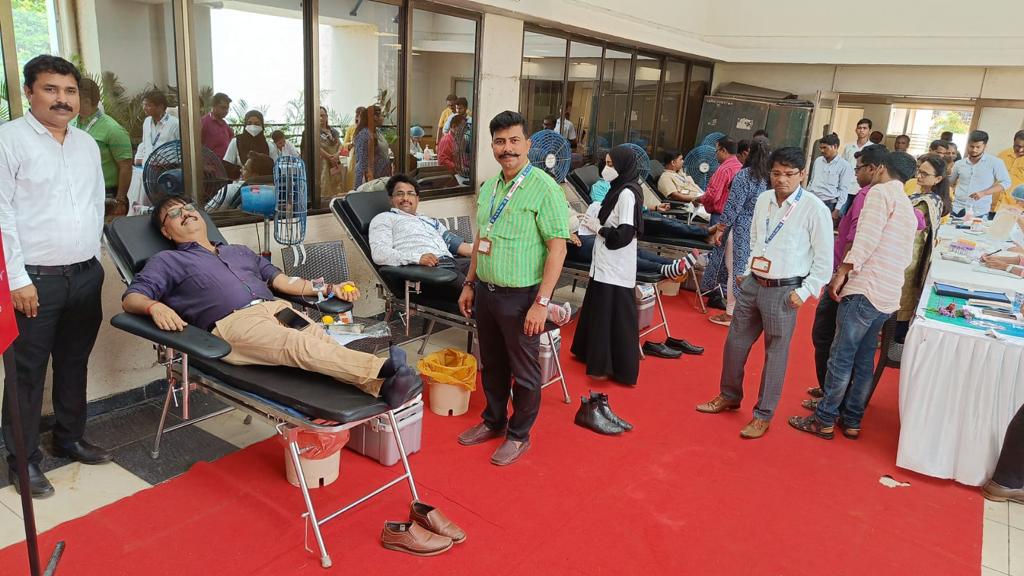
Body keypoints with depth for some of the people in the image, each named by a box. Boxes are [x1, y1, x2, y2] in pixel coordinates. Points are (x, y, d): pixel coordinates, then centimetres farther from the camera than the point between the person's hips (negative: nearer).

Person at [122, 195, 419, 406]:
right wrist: (155, 306, -17)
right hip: (234, 323, -5)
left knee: (326, 345, -28)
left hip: (279, 309, 5)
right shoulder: (167, 261, 22)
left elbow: (284, 281, 30)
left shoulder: (240, 251, 36)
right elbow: (131, 297, 9)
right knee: (300, 346, -35)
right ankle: (381, 369, -56)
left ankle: (382, 385, -53)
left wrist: (329, 289, 17)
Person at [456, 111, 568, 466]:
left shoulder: (545, 188, -15)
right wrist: (470, 283, 16)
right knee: (492, 363, 20)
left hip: (521, 296, -6)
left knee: (523, 370, 8)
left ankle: (519, 435, 26)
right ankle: (493, 421, 39)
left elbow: (557, 248, -17)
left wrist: (542, 302, -20)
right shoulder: (488, 187, 8)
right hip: (485, 290, 7)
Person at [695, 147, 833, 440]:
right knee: (735, 343, 14)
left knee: (775, 354, 5)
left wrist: (804, 292, -11)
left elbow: (825, 259, -8)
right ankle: (729, 396, 36)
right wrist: (747, 271, 14)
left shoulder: (815, 209, -12)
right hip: (752, 284, 6)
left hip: (783, 291, -5)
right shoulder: (763, 200, 5)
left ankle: (763, 415, 20)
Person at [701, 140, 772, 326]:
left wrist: (721, 229, -10)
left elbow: (733, 206, -15)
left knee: (733, 270, 2)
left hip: (740, 229, -6)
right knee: (746, 270, 13)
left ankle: (730, 313, 8)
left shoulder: (744, 175, -12)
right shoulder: (767, 178, 6)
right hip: (757, 231, 6)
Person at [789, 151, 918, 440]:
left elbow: (867, 238, -17)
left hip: (865, 290, -9)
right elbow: (905, 258, 19)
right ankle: (852, 421, 21)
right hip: (889, 296, 9)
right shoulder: (909, 209, 22)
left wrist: (842, 272, -15)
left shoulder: (880, 192, -5)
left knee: (841, 358, -3)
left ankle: (824, 421, 3)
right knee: (864, 360, 14)